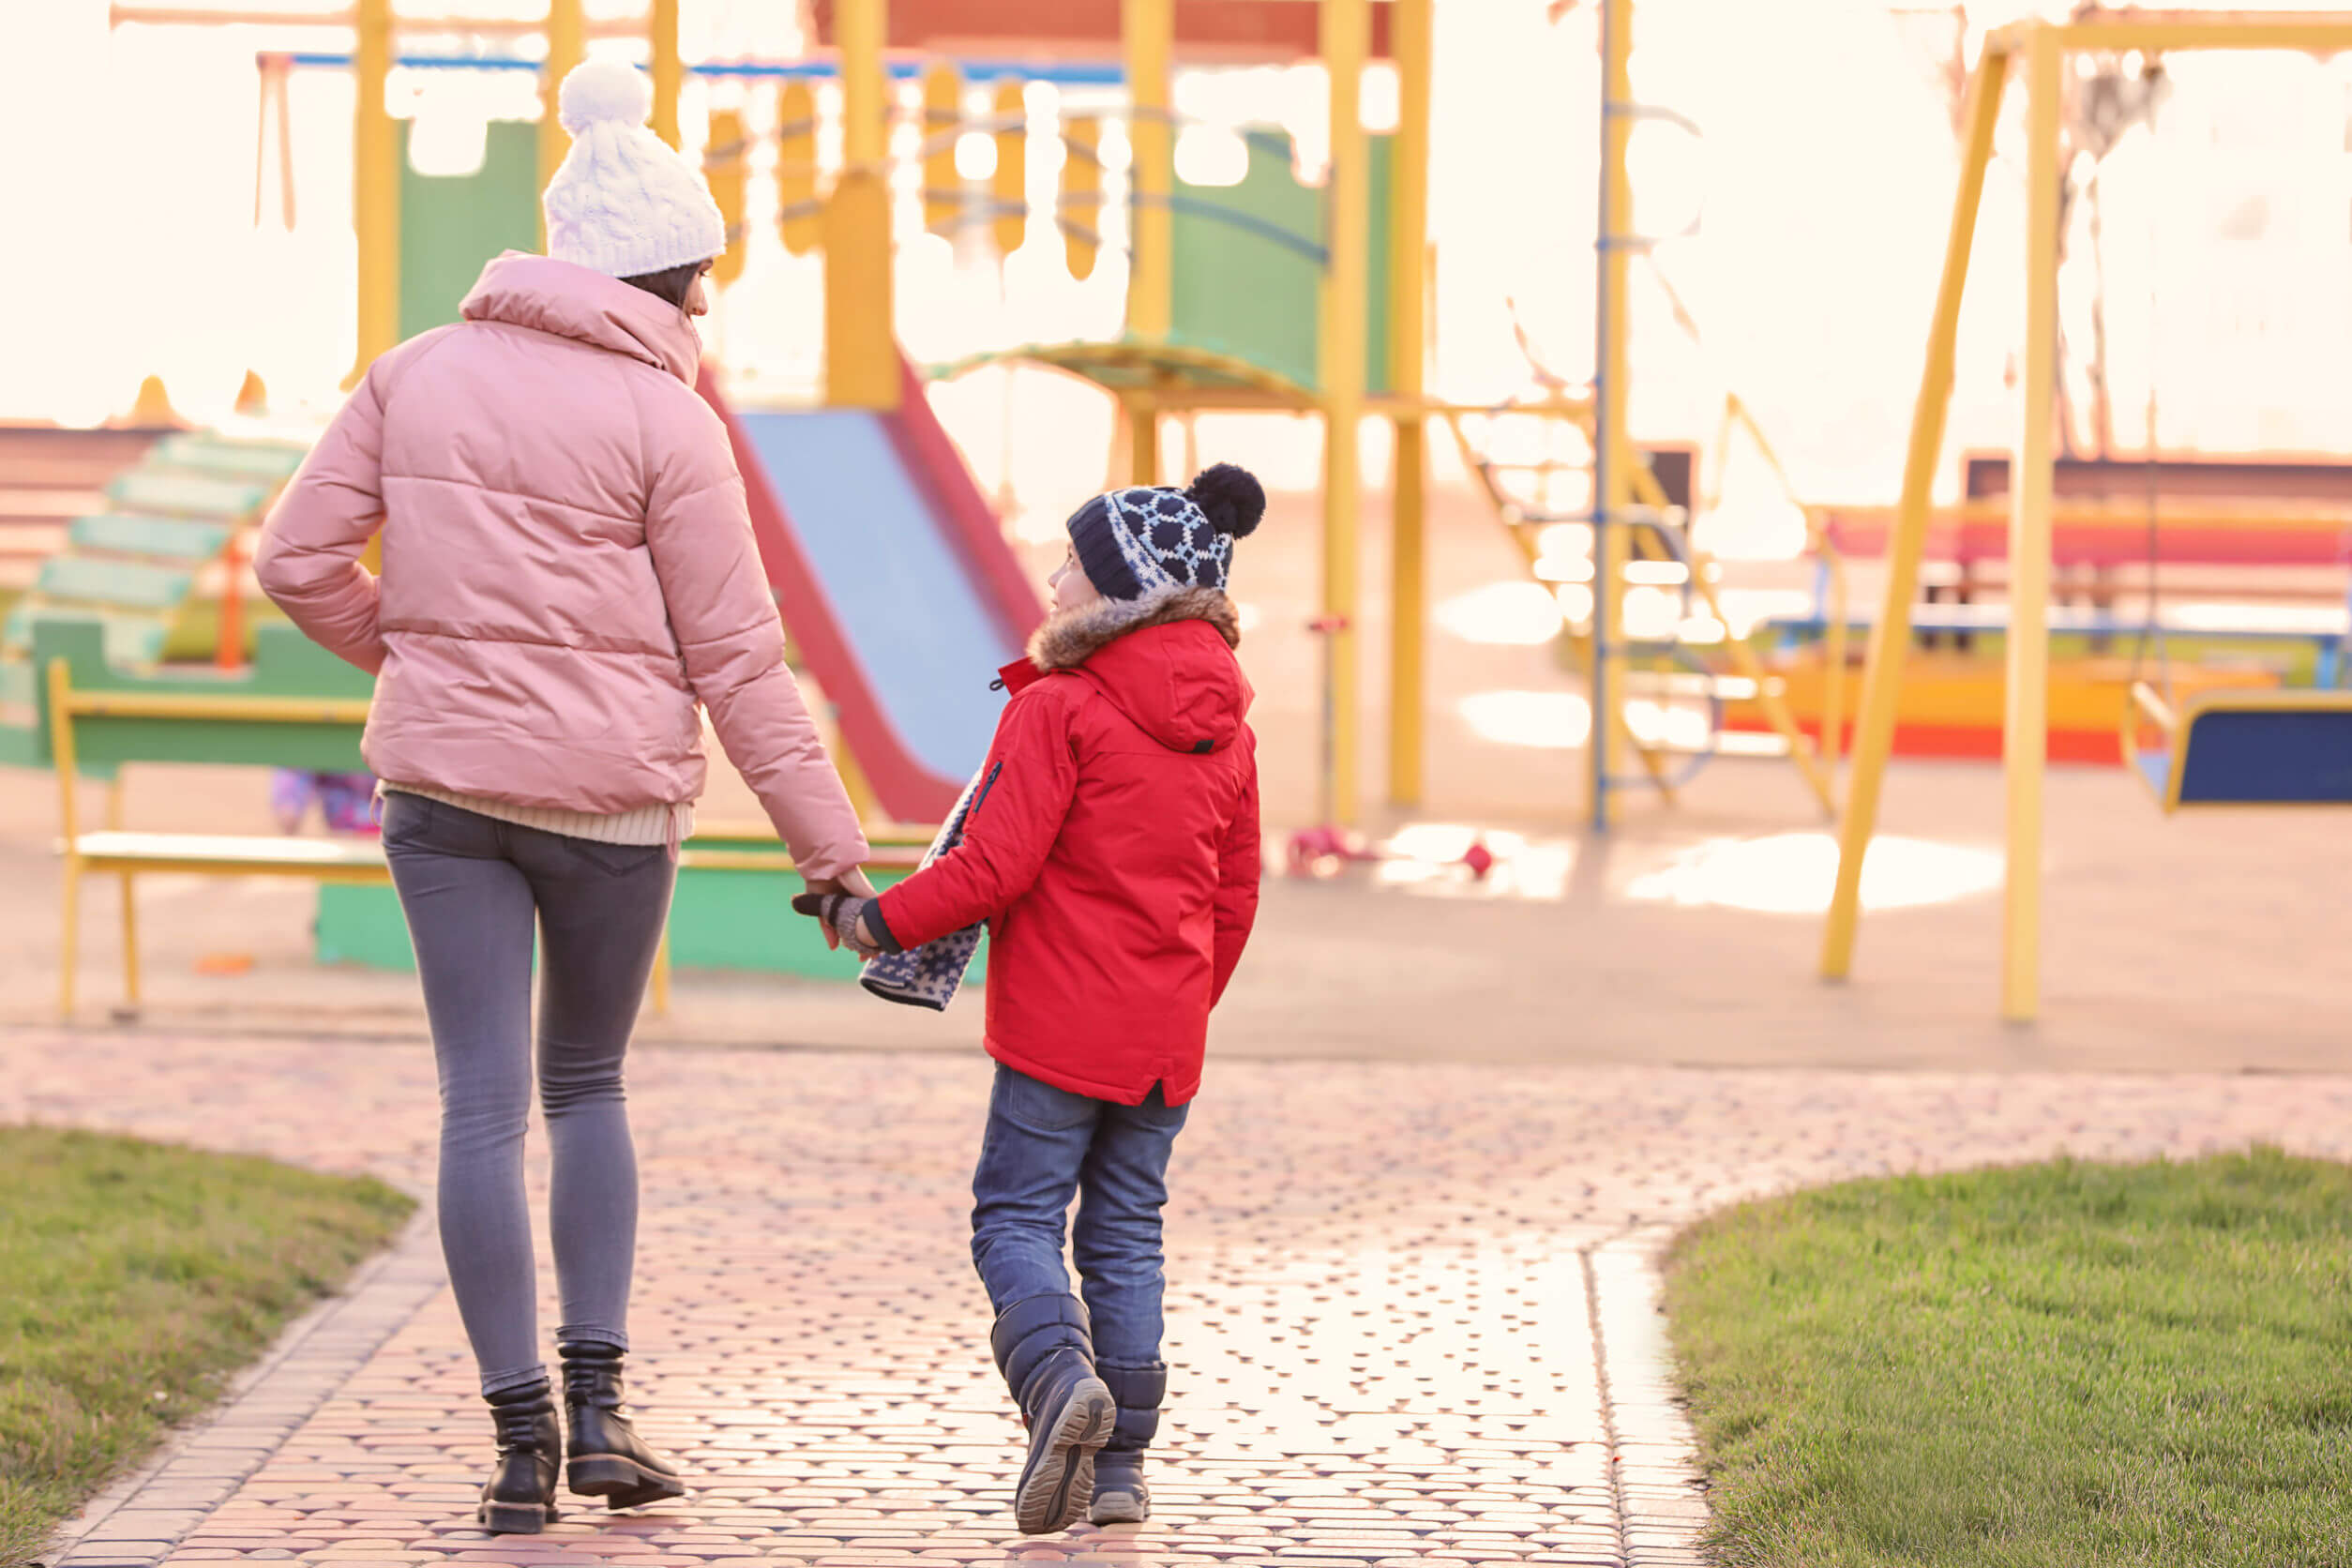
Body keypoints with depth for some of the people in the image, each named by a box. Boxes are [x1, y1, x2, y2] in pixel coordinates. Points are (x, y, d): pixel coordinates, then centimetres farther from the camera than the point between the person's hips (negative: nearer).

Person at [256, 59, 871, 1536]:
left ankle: (522, 1435, 1)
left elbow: (300, 559, 4)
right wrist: (833, 847, -3)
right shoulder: (665, 422, -8)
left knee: (486, 1105, 3)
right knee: (588, 1085, 16)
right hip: (615, 794, -2)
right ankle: (598, 1400, 9)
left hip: (445, 779, 2)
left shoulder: (420, 372, 3)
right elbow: (737, 656, -8)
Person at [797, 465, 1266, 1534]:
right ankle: (1120, 1464, 9)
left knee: (1016, 1212, 2)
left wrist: (880, 922, -5)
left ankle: (1059, 1373, -23)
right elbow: (1235, 896, 15)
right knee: (1127, 1232, 11)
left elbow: (995, 866, -16)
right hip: (1167, 1041, 6)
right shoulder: (1228, 730, 10)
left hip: (1058, 1025, -6)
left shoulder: (1057, 709, -11)